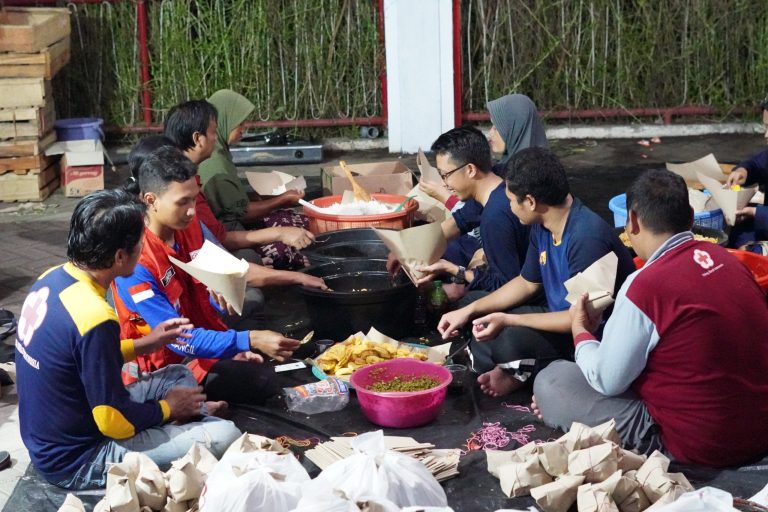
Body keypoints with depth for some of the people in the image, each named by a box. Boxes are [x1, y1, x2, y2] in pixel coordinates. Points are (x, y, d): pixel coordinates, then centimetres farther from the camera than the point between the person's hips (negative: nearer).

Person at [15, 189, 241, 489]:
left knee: (180, 376, 19)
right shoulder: (94, 317, -29)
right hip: (76, 462, -9)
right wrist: (167, 407, -5)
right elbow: (115, 421, -23)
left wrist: (143, 344, 12)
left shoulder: (51, 280, -2)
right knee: (226, 436, -16)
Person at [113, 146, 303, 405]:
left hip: (203, 333, 8)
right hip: (165, 367, -8)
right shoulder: (135, 263, -27)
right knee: (263, 380, -22)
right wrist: (249, 341, -36)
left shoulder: (190, 226, -6)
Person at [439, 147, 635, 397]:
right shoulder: (542, 227, -2)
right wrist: (468, 311, 7)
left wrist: (508, 320, -25)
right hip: (563, 316, 9)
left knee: (508, 339, -29)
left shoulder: (587, 237, -29)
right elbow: (527, 283, 14)